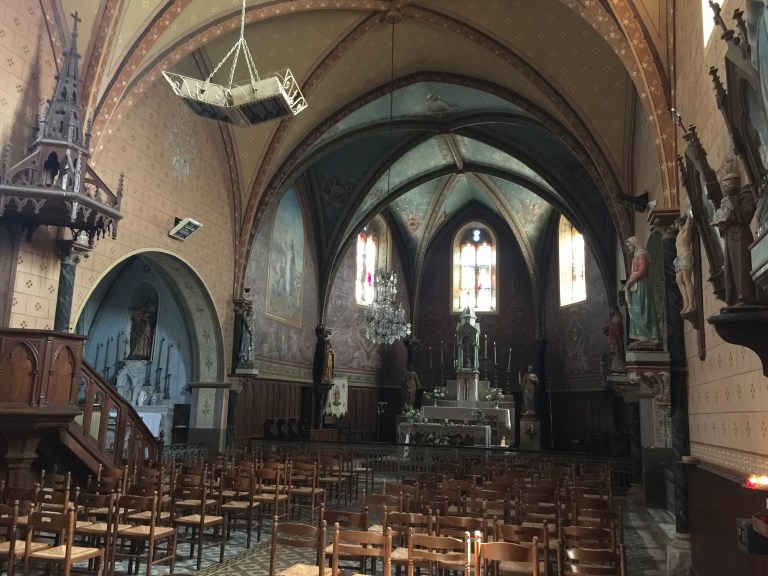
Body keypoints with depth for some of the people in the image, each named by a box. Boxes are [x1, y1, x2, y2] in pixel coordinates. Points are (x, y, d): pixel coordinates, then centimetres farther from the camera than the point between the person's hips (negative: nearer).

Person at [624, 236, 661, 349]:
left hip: (641, 286, -9)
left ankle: (648, 338, -14)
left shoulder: (641, 255, -4)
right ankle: (643, 338, 1)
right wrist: (629, 282, 4)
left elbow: (642, 271, -16)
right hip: (636, 287, 9)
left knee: (641, 311, -12)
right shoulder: (635, 257, 23)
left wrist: (630, 281, -15)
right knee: (637, 312, 3)